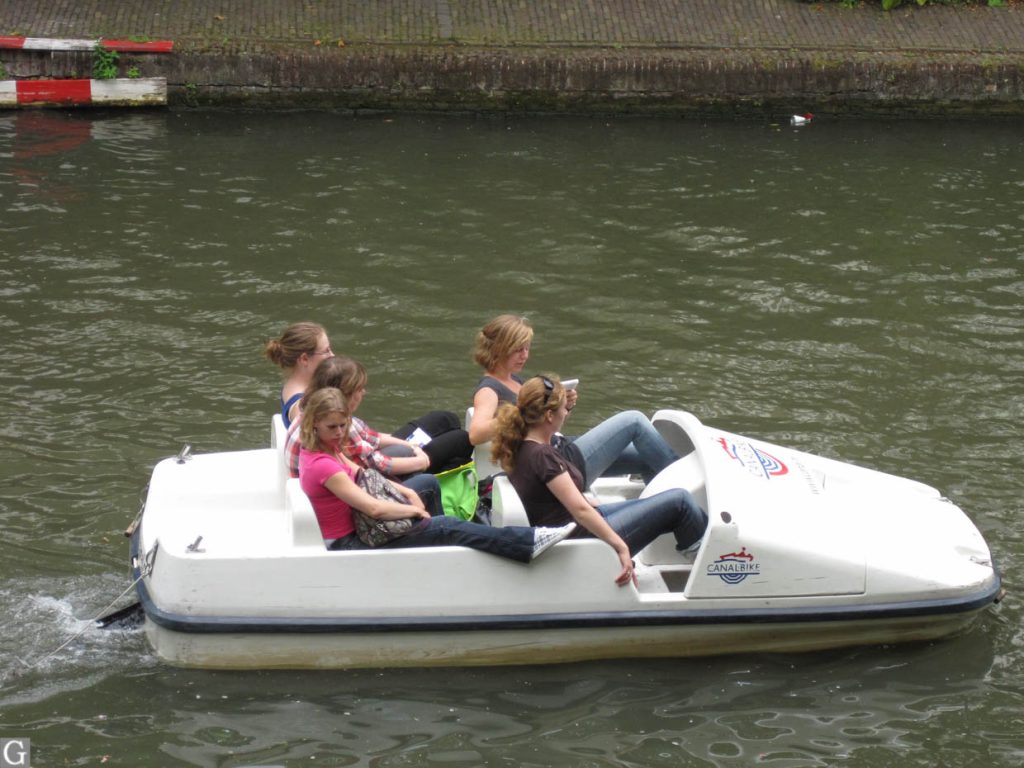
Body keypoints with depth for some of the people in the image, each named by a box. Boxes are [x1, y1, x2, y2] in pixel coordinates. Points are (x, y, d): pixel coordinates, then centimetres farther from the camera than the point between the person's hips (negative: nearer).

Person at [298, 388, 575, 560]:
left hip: (352, 530, 10)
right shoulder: (322, 465, -26)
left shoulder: (325, 448, 5)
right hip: (347, 544, -10)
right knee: (443, 528, -14)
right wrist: (414, 509, -13)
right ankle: (529, 541, -15)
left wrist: (407, 493, 4)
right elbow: (374, 508, -29)